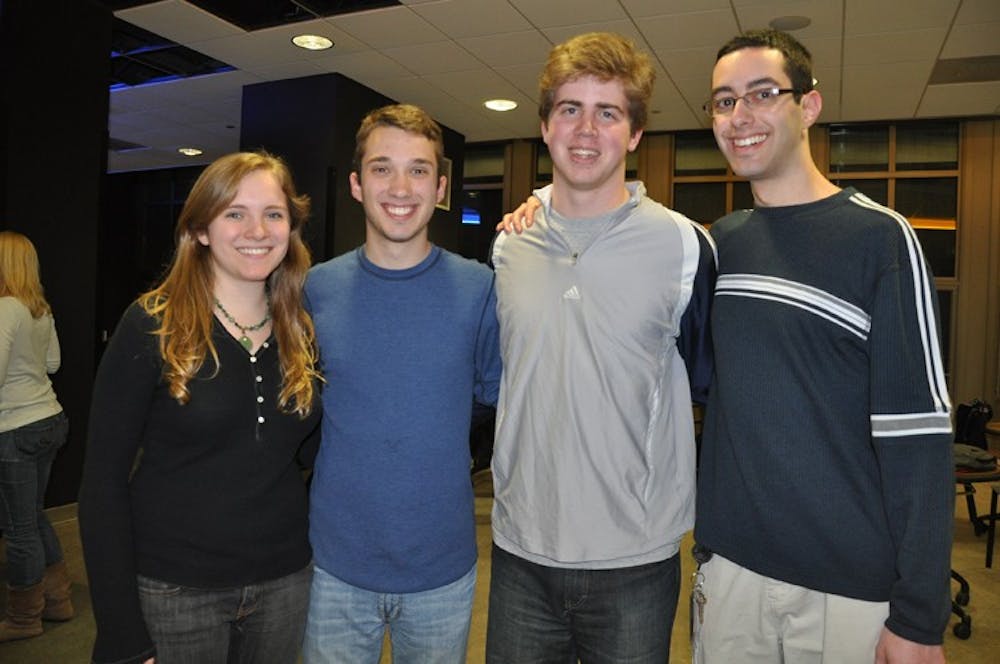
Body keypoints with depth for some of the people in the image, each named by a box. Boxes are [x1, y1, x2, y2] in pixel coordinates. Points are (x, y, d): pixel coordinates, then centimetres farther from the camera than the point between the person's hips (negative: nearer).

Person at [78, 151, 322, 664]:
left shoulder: (303, 331, 0)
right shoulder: (153, 326, -11)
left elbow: (309, 452, 7)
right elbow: (104, 480, -10)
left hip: (285, 582, 4)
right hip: (173, 589, -3)